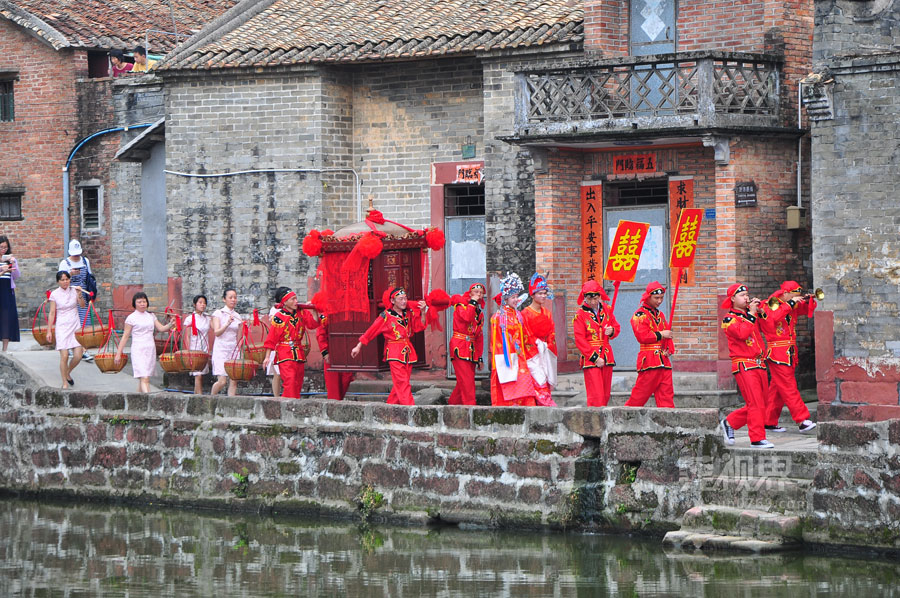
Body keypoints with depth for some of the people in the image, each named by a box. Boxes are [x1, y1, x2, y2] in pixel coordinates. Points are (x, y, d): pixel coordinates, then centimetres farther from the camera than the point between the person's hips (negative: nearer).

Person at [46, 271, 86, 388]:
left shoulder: (74, 290, 4)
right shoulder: (55, 294, -1)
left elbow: (82, 305, -5)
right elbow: (52, 313, 0)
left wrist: (79, 294, -20)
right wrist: (49, 331, -1)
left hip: (75, 325, 2)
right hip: (62, 327, -2)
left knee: (78, 355, -5)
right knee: (64, 356, -10)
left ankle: (68, 373, 23)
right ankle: (65, 383, 2)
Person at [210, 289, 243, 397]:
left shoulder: (238, 316, 12)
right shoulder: (218, 313, 0)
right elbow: (216, 332, -11)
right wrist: (227, 324, -23)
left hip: (234, 350, 4)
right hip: (221, 350, -4)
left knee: (233, 381, -5)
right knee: (222, 381, -13)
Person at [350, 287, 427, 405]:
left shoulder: (409, 312, 9)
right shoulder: (386, 316, -5)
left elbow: (419, 327, 11)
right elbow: (370, 332, -1)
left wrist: (422, 312, -1)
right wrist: (358, 347, 2)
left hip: (408, 352, 6)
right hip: (394, 353, -6)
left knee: (400, 384, 6)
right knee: (402, 383, -12)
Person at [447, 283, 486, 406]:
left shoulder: (480, 313, 20)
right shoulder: (461, 306, -2)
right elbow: (467, 317, -26)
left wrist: (480, 356, 15)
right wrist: (472, 302, -15)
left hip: (472, 349, 7)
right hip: (460, 348, -7)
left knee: (463, 381, 7)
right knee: (466, 379, -14)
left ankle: (453, 402, 20)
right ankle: (470, 405, -16)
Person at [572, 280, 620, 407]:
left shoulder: (606, 310, 9)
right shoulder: (580, 315, -6)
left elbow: (617, 327, 20)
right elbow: (580, 340, -9)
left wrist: (612, 331, -6)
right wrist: (594, 358, -15)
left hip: (606, 357, 5)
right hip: (590, 358, -5)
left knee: (606, 394, 9)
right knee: (596, 395, -13)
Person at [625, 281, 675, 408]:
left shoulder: (660, 315, 20)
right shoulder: (640, 315, -4)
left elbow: (668, 335, 22)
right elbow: (642, 336, -16)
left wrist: (668, 350, 3)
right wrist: (660, 334, -12)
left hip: (663, 360, 7)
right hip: (649, 359, -7)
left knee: (667, 393, 2)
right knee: (641, 393, -7)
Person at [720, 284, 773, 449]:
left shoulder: (750, 315, 19)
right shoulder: (729, 319, -3)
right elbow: (742, 333, -21)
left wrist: (761, 311, 5)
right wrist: (751, 314, -14)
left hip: (759, 365, 7)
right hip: (744, 365, -7)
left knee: (759, 403, 10)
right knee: (755, 404, -12)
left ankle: (729, 423, 24)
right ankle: (757, 439, -9)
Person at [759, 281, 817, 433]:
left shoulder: (793, 306, 15)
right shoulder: (770, 305, -8)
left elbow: (807, 309, 26)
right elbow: (773, 317, -27)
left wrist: (809, 300, 4)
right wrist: (790, 304, -24)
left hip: (790, 353, 8)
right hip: (777, 354, -8)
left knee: (777, 388, 10)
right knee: (789, 387, -11)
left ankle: (770, 422, 14)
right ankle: (802, 420, -16)